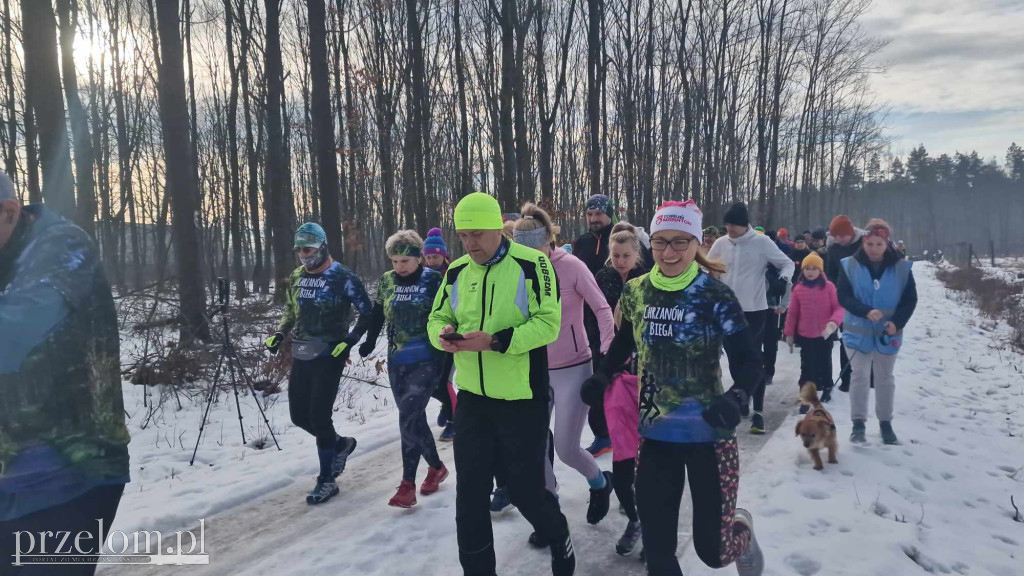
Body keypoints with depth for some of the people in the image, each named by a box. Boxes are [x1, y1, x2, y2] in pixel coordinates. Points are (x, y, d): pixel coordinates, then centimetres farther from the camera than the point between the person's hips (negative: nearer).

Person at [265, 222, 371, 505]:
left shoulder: (343, 278, -12)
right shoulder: (296, 277, 8)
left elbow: (367, 313, -8)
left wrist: (349, 341, -18)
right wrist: (279, 334, 5)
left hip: (329, 357, -7)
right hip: (300, 356, 7)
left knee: (319, 417, -7)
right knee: (299, 415, 10)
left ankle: (327, 480, 9)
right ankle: (340, 444, 36)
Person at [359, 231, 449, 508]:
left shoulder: (433, 281, -9)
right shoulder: (386, 281, 4)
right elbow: (377, 316, 18)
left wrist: (445, 364, -12)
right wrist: (369, 342, 18)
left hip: (426, 361, -5)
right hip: (396, 362, 5)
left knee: (408, 421, -12)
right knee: (414, 419, 13)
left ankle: (408, 484, -1)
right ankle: (436, 467, 32)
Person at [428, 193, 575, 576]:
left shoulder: (531, 263, -11)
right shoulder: (456, 271, 6)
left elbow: (548, 323, -16)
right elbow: (436, 319, 12)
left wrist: (495, 341, -27)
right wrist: (443, 335, -13)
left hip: (522, 400, -5)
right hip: (472, 399, 5)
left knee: (526, 491, 7)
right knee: (470, 495, 9)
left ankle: (559, 540, 39)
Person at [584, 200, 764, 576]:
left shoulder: (716, 296, -13)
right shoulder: (636, 292, -1)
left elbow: (750, 363, -11)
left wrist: (734, 400, -29)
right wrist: (603, 377, 7)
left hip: (708, 434, -3)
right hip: (655, 433, 3)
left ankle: (741, 528, 39)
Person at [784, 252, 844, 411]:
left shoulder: (829, 287, -10)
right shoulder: (798, 289, -4)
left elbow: (838, 308, -12)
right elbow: (792, 313, 2)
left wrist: (833, 322, -31)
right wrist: (789, 333, 4)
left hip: (825, 335, 0)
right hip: (805, 335, 0)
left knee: (824, 363, 19)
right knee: (807, 366, 1)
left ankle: (827, 388, 40)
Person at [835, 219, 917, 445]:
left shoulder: (901, 267, -5)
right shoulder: (850, 265, -8)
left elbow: (910, 299, -1)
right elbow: (843, 296, -10)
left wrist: (897, 323, -16)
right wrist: (866, 311, -26)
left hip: (888, 333, 2)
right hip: (858, 332, -1)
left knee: (885, 378, 14)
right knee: (860, 375, -4)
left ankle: (885, 423, 27)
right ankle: (858, 424, 4)